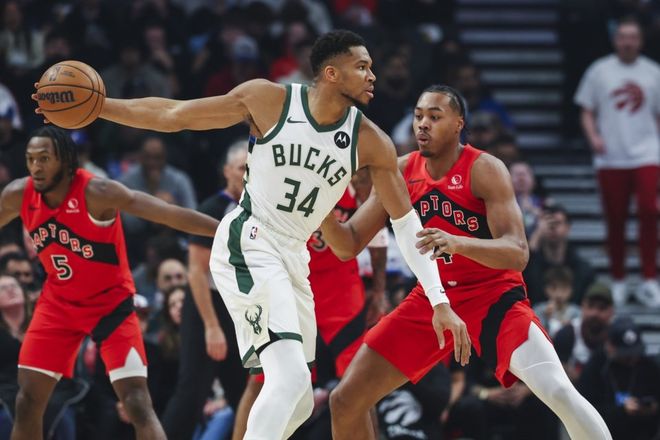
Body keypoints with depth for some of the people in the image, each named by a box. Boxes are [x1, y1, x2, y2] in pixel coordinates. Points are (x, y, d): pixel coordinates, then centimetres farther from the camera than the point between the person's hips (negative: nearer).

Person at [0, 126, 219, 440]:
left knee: (137, 403, -14)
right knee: (28, 401, 1)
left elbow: (172, 215, -29)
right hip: (59, 302, 5)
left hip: (110, 301, -5)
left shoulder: (96, 192, -26)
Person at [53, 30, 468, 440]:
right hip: (248, 245, -7)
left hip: (293, 259, 7)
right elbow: (171, 116, -2)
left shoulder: (371, 143, -2)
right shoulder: (268, 99, -10)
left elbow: (406, 221, 4)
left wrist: (441, 302, -1)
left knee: (298, 403, 10)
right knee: (291, 376, -25)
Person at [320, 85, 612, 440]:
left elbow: (517, 254, -25)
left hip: (493, 295, -5)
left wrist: (458, 243, -42)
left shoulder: (484, 169, -15)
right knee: (346, 401, -1)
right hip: (432, 298, 5)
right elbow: (348, 246, 2)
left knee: (557, 391, -27)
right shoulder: (400, 173, -1)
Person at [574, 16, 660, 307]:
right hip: (611, 158, 0)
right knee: (615, 220, 4)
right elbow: (587, 112, 8)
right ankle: (618, 282, 15)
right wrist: (593, 137, -10)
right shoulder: (599, 71, 7)